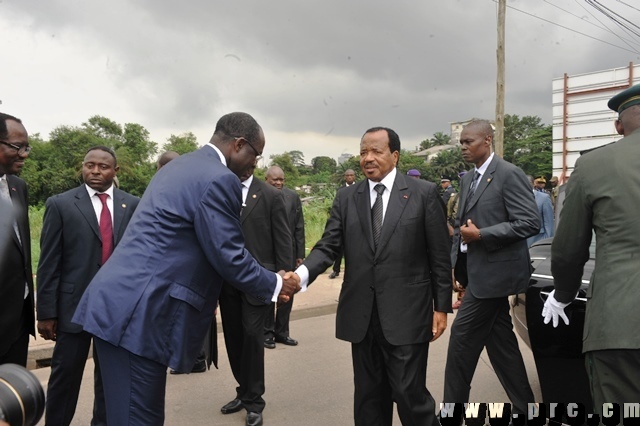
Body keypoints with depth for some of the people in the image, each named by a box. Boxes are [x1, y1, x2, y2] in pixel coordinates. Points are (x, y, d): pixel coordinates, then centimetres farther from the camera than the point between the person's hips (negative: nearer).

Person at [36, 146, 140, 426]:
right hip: (75, 304, -2)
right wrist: (46, 312, -5)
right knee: (65, 373, 8)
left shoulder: (133, 205, 3)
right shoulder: (61, 204, -1)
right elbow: (48, 263, -3)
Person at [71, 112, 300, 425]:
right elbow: (229, 256, -13)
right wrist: (274, 285, 2)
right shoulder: (218, 179, -14)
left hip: (120, 304, 10)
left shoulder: (179, 166, 17)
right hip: (138, 312, -10)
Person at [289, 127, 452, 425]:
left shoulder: (424, 193, -2)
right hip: (361, 315, 4)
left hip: (406, 314, -3)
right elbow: (327, 247, -1)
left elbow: (440, 255, -1)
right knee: (368, 396, 15)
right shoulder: (346, 198, 6)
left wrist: (441, 307, -3)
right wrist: (301, 274, -20)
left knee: (410, 394, 3)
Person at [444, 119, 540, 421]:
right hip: (477, 270, 9)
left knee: (462, 337, -4)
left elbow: (530, 223, -18)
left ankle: (452, 409, 11)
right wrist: (455, 264, 9)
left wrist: (480, 234, -21)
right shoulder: (467, 179, 13)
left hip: (494, 270, -8)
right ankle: (523, 406, 28)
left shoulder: (509, 174, -12)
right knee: (499, 341, 14)